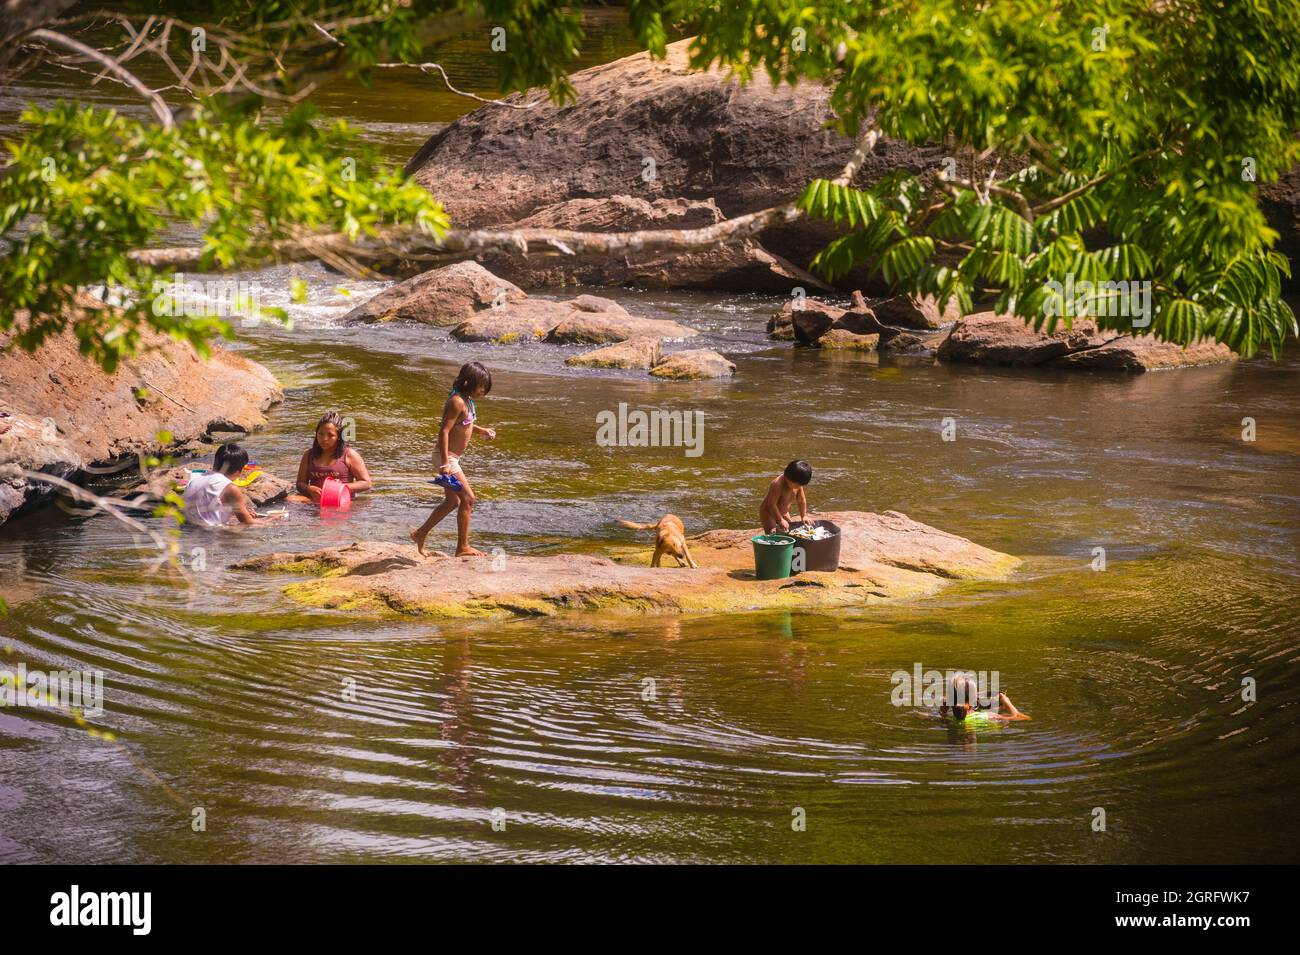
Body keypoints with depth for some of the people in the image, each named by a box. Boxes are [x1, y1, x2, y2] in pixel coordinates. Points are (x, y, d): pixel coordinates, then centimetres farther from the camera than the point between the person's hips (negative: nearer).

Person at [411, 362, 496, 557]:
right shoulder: (457, 402, -20)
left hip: (452, 458, 10)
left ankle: (421, 534, 30)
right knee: (468, 498, -8)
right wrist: (445, 464, -30)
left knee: (453, 501, 18)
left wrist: (482, 431, 11)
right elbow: (444, 431, -26)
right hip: (447, 457, -10)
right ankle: (463, 547, -3)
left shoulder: (467, 401, 10)